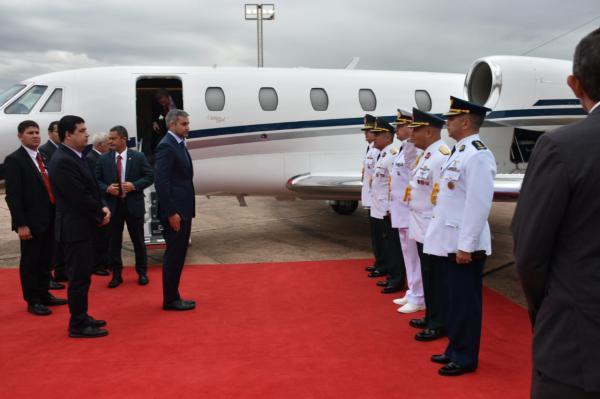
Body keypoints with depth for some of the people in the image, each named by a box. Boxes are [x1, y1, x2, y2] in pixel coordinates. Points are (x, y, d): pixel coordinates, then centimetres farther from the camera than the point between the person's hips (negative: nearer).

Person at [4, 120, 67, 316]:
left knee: (46, 260, 16)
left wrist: (56, 213, 11)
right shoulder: (14, 160, -9)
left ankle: (44, 294, 28)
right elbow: (13, 195, -14)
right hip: (31, 221, -7)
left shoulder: (43, 158, 14)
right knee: (30, 261, 4)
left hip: (49, 218, 7)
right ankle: (33, 301, 14)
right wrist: (21, 224, -19)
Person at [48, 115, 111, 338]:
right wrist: (101, 215, -9)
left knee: (82, 275, 17)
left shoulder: (75, 157, 11)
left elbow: (90, 190, 15)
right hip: (75, 228, -10)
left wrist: (101, 209, -2)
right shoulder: (63, 161, -20)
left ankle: (81, 317, 29)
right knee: (79, 277, -2)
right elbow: (80, 197, -23)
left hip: (82, 226, 10)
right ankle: (78, 326, 9)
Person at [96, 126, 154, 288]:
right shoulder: (104, 159, 2)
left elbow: (149, 176, -2)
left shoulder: (138, 157, -2)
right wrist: (107, 188, -14)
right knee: (114, 242, 8)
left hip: (133, 204, -1)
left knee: (138, 240, 9)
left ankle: (142, 272, 23)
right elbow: (96, 180, 5)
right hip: (112, 205, 1)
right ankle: (116, 274, 20)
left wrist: (134, 186, -17)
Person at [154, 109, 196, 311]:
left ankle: (173, 297, 24)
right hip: (175, 212, -10)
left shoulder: (179, 145, 15)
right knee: (174, 255, -1)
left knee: (177, 255, 14)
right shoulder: (166, 146, -15)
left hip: (183, 210, 10)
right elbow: (161, 181, -21)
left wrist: (186, 210, 16)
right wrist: (171, 213, -22)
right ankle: (170, 300, 9)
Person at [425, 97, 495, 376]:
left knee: (465, 302, 3)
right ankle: (455, 349, 31)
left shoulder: (477, 155, -18)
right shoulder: (458, 152, 13)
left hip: (464, 245, -9)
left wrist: (466, 245, -22)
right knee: (453, 300, 18)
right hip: (450, 242, 9)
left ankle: (466, 358, 16)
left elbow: (479, 204, -23)